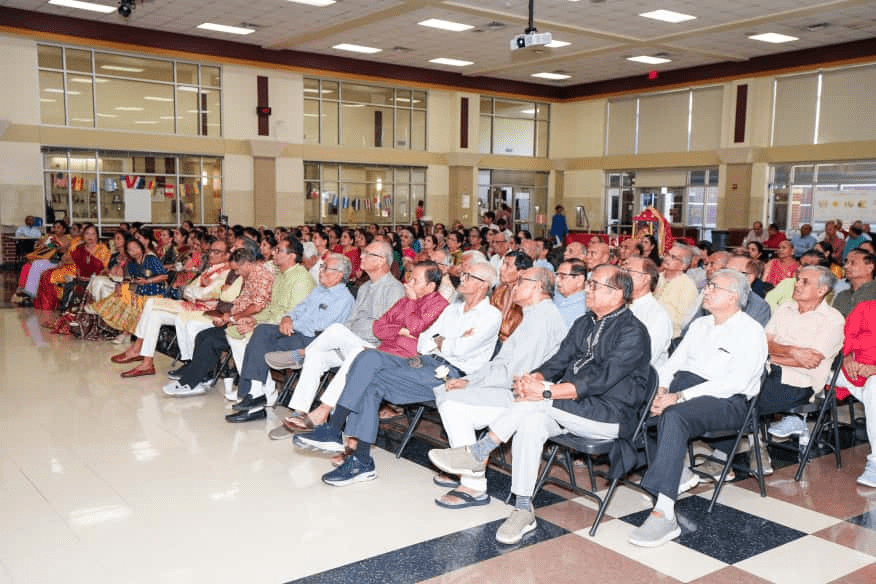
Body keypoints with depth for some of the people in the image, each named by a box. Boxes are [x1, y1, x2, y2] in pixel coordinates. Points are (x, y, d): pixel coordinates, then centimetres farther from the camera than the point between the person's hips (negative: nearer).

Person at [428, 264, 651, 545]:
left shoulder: (633, 332, -9)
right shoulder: (584, 324, 17)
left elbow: (602, 379, -21)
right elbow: (559, 361, 11)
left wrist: (546, 391, -27)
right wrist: (534, 377, -13)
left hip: (612, 416, -6)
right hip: (572, 408, 7)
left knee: (537, 402, -29)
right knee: (531, 421, -25)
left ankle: (477, 454, -17)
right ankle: (523, 511, -19)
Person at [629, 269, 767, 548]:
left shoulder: (751, 331, -1)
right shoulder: (700, 325, 24)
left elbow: (736, 382, -15)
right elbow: (674, 362, 18)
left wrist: (680, 396, -22)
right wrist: (661, 388, -6)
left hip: (726, 401, -7)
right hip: (683, 384, 7)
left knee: (674, 416, -37)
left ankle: (664, 514, -41)